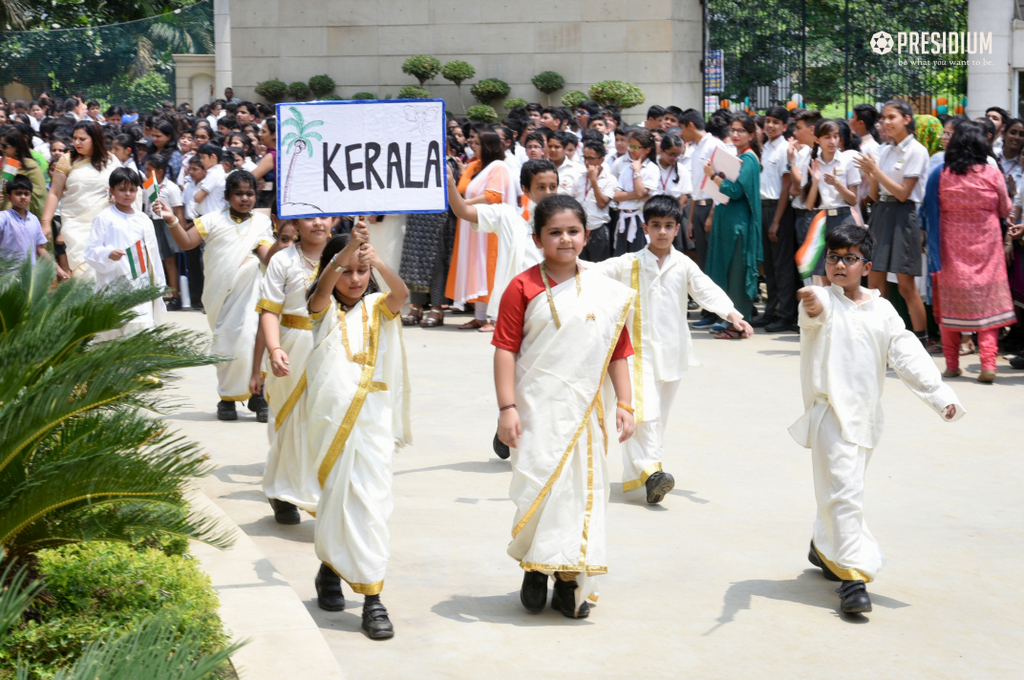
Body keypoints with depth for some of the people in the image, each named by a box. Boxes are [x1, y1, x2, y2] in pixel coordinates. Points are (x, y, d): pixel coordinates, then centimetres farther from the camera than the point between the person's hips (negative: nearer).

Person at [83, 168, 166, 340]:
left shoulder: (143, 220, 13)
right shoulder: (104, 218, -1)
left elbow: (152, 253, 18)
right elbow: (91, 251, -5)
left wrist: (158, 282, 17)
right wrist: (109, 254, -24)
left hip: (141, 286, 4)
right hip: (113, 286, -4)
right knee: (111, 335, -3)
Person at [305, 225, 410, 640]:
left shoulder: (378, 307, 9)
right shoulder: (324, 308, 6)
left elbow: (401, 294, -13)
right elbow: (324, 287, -17)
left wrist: (377, 262, -32)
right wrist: (349, 248, -35)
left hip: (374, 417, 0)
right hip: (333, 415, 0)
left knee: (372, 500, -7)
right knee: (336, 496, 7)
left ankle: (372, 598, -8)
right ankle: (330, 568, 33)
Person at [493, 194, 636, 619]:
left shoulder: (606, 293, 6)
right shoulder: (524, 288, -3)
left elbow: (618, 352, 9)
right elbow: (506, 349, -6)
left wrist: (624, 404, 3)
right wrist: (507, 408, -12)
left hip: (586, 409, 3)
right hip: (538, 408, -3)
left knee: (584, 488, 5)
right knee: (540, 486, -7)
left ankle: (571, 580, 16)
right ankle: (535, 569, 14)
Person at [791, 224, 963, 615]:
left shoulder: (881, 311, 6)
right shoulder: (822, 300, -7)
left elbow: (908, 356, 4)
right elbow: (817, 312, -32)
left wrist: (941, 396, -5)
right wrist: (813, 306, -58)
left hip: (866, 414, 5)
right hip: (831, 410, -5)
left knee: (842, 487, 19)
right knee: (843, 489, -13)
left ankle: (824, 548, 42)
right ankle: (852, 575, -14)